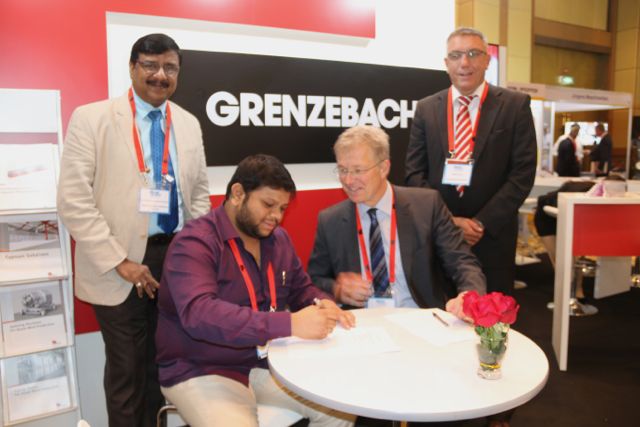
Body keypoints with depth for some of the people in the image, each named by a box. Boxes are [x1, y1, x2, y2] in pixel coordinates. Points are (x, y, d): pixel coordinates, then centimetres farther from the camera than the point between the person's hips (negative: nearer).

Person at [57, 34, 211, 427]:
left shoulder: (189, 124, 8)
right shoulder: (91, 118, -6)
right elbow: (73, 201, -11)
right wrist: (120, 262, -14)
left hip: (178, 256, 4)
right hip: (122, 264, -4)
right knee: (127, 365, 9)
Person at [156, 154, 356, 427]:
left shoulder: (278, 239, 6)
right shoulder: (195, 243, -17)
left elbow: (301, 288, 15)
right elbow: (198, 314, -32)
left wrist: (322, 304, -11)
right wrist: (289, 324, -39)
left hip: (266, 364, 6)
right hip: (202, 373, -5)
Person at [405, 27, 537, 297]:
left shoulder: (515, 105, 1)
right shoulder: (426, 108, 6)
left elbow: (523, 173, -5)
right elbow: (414, 172, 1)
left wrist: (482, 222, -12)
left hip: (492, 236, -1)